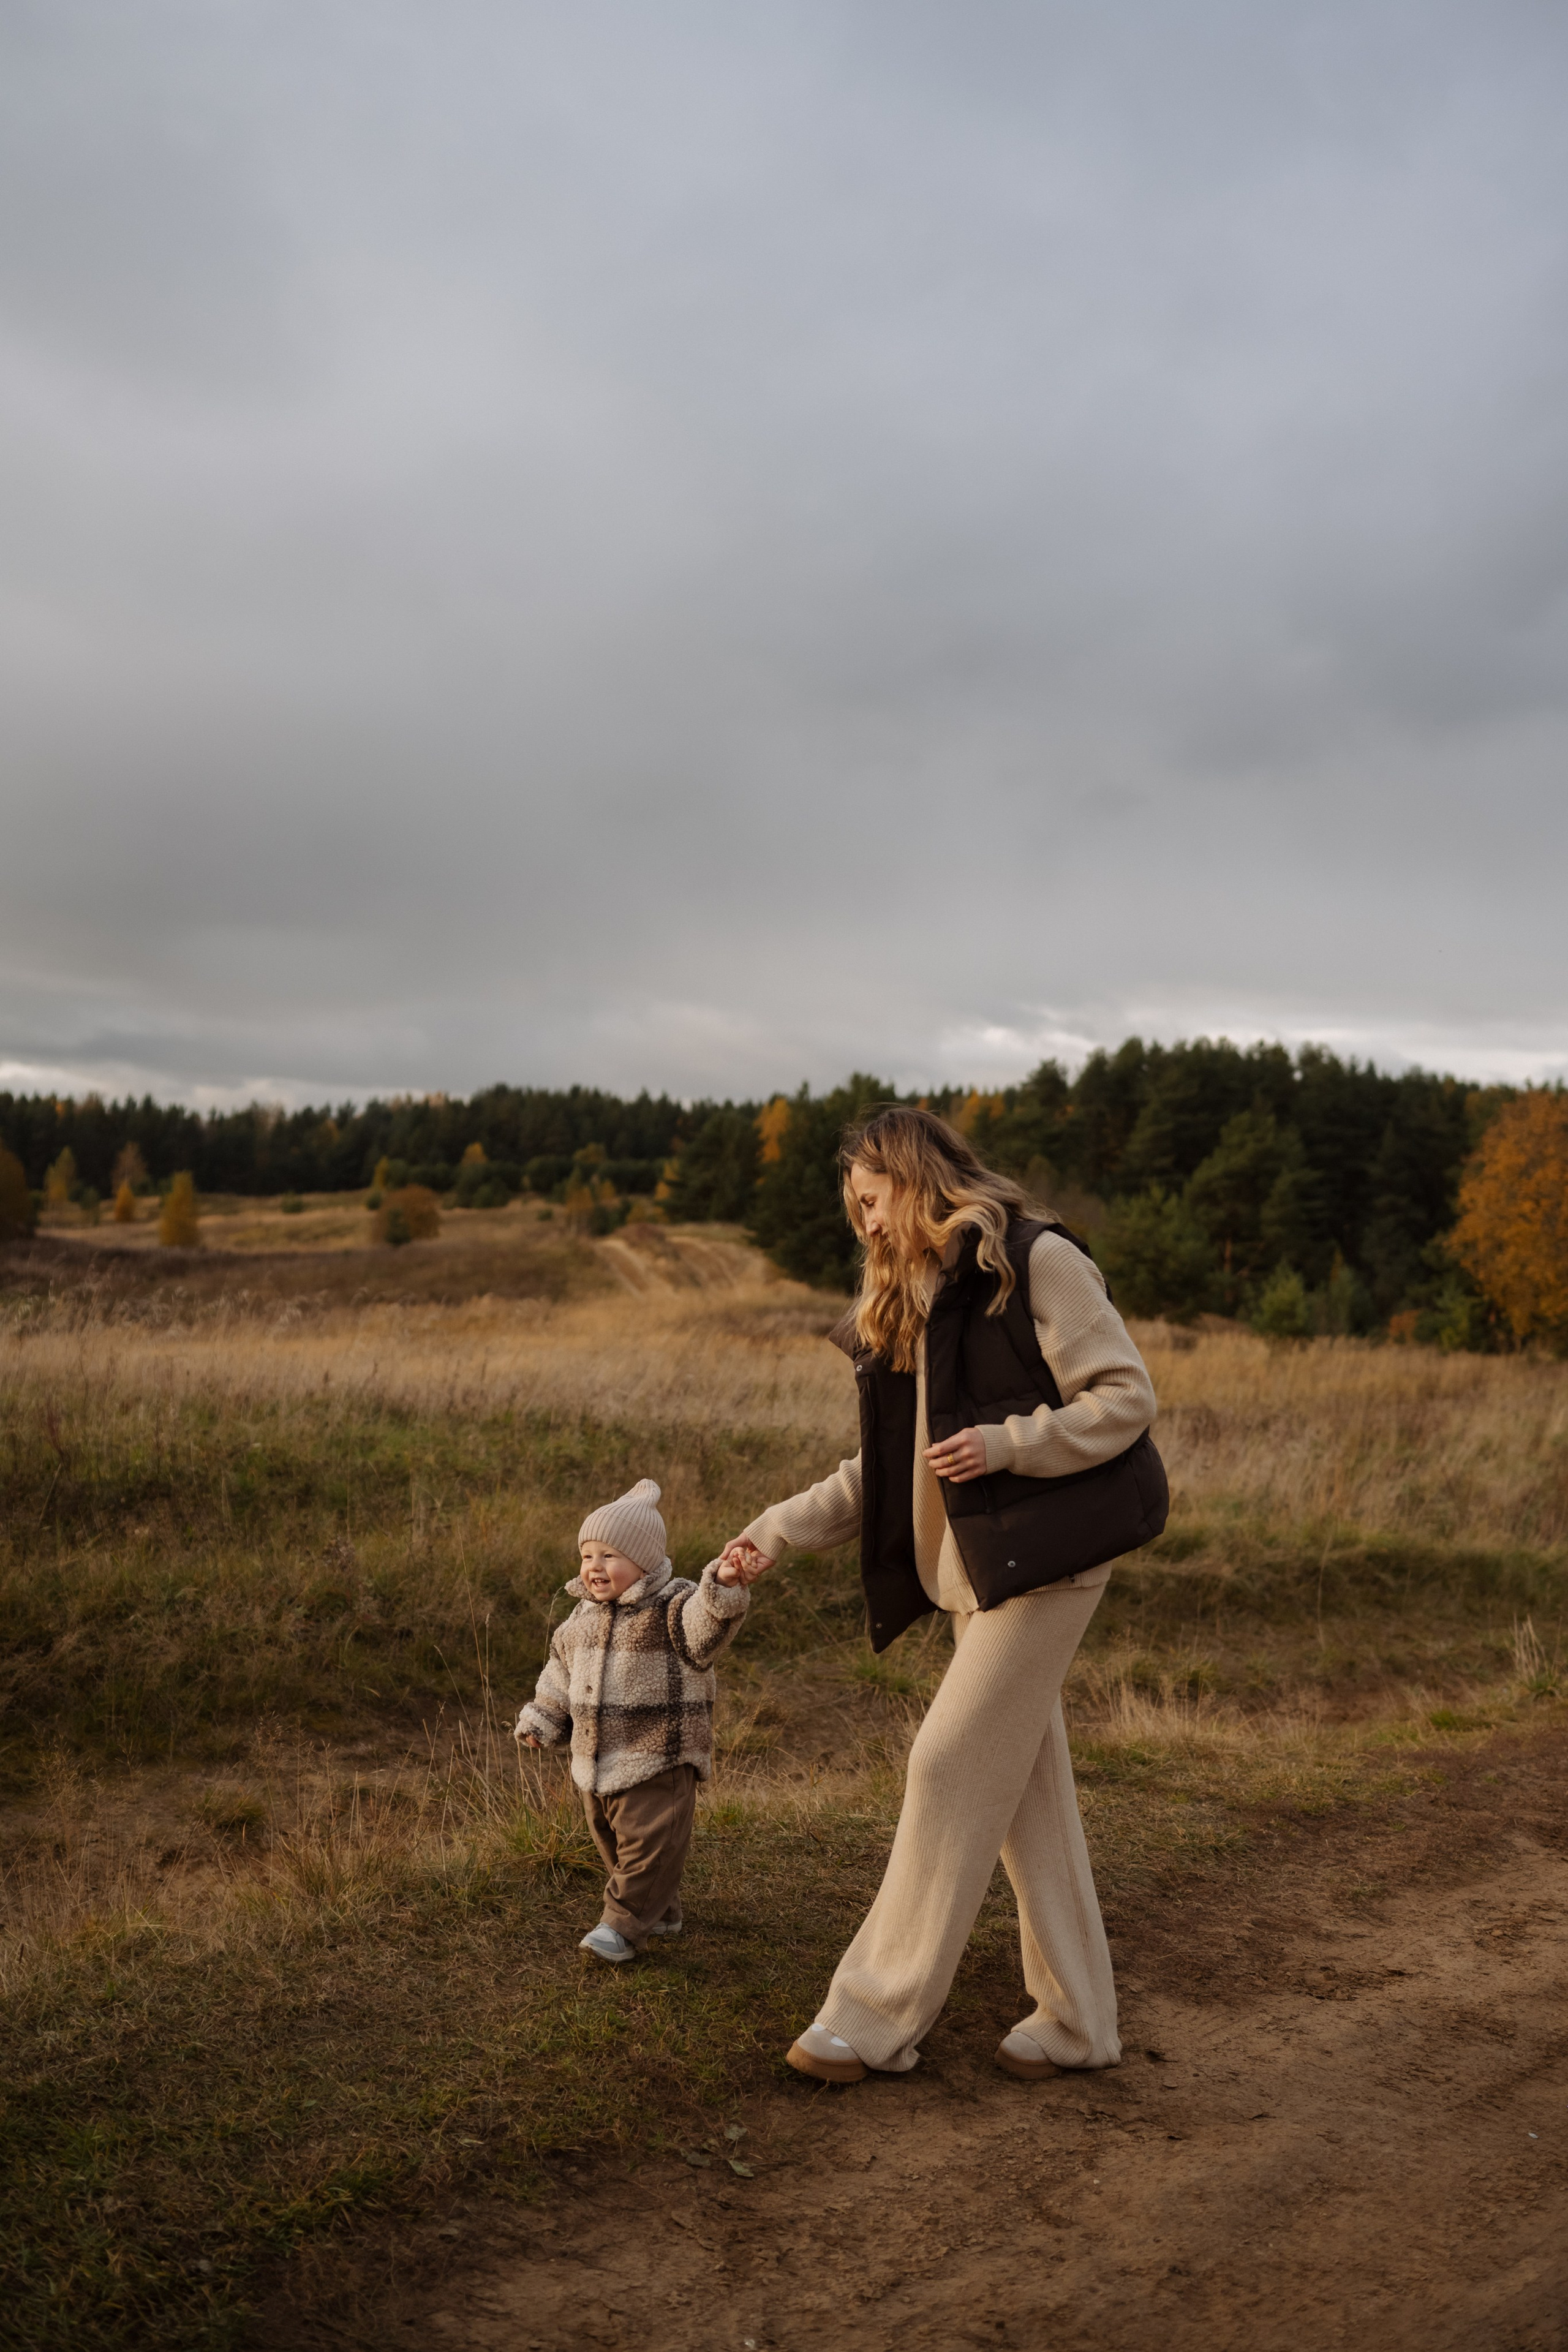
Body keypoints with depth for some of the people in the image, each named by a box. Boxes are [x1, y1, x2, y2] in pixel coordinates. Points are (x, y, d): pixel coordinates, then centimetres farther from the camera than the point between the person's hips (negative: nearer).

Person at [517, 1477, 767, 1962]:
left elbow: (705, 1622, -36)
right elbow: (562, 1668, 21)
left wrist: (725, 1586, -57)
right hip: (595, 1764, 7)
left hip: (657, 1763, -7)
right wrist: (542, 1720, 18)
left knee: (649, 1844, -7)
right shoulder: (584, 1616, 7)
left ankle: (624, 1925, 7)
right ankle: (661, 1912, 35)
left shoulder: (672, 1609, -14)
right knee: (613, 1844, 18)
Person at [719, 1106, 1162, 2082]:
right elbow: (887, 1468, 17)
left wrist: (1010, 1442, -22)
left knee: (953, 1766, -6)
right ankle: (1076, 2019, 22)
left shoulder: (1037, 1261, -9)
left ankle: (878, 2018, 3)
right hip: (974, 1568, 8)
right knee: (1027, 1787, 11)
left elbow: (1128, 1397, -11)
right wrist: (780, 1530, 9)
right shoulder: (906, 1301, 17)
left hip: (1043, 1558, -8)